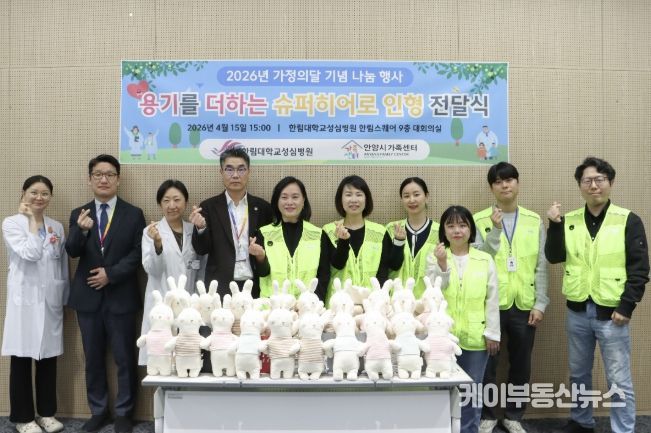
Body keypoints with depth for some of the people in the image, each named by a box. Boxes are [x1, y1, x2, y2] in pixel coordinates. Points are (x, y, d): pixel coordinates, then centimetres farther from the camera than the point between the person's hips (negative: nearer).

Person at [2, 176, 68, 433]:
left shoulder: (57, 227, 10)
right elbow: (30, 253, -18)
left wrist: (65, 298, 13)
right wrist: (32, 221, -9)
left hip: (51, 301, 4)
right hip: (25, 300, -4)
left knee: (48, 358, 10)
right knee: (22, 359, 4)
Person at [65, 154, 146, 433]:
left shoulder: (133, 214, 2)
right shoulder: (79, 214, 7)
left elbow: (138, 254, -3)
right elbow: (71, 252, -6)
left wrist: (110, 273, -13)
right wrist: (81, 230, -26)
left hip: (121, 296, -2)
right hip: (88, 296, 2)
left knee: (125, 358, 4)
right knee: (93, 358, 12)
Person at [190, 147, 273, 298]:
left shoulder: (262, 207, 4)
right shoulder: (209, 207, 1)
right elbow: (201, 249, -4)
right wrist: (200, 227, -21)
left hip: (254, 287, 1)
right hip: (220, 287, -1)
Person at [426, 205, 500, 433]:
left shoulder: (485, 260, 2)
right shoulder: (435, 257, 1)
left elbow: (492, 299, 2)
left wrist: (492, 332, -1)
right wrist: (442, 265, -20)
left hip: (475, 337, 1)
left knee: (471, 391, 11)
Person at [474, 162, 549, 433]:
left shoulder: (534, 221, 5)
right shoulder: (480, 220, -1)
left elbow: (541, 266, 5)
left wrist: (540, 304, -1)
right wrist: (495, 230, -17)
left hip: (524, 304, 2)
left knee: (521, 364, 11)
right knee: (488, 363, 5)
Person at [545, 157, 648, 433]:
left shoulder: (628, 220, -6)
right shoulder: (569, 221, 4)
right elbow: (554, 257, -1)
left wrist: (627, 306, -12)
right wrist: (554, 224, -12)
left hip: (611, 312, -4)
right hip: (577, 311, 4)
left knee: (619, 380, 3)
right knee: (578, 374, 18)